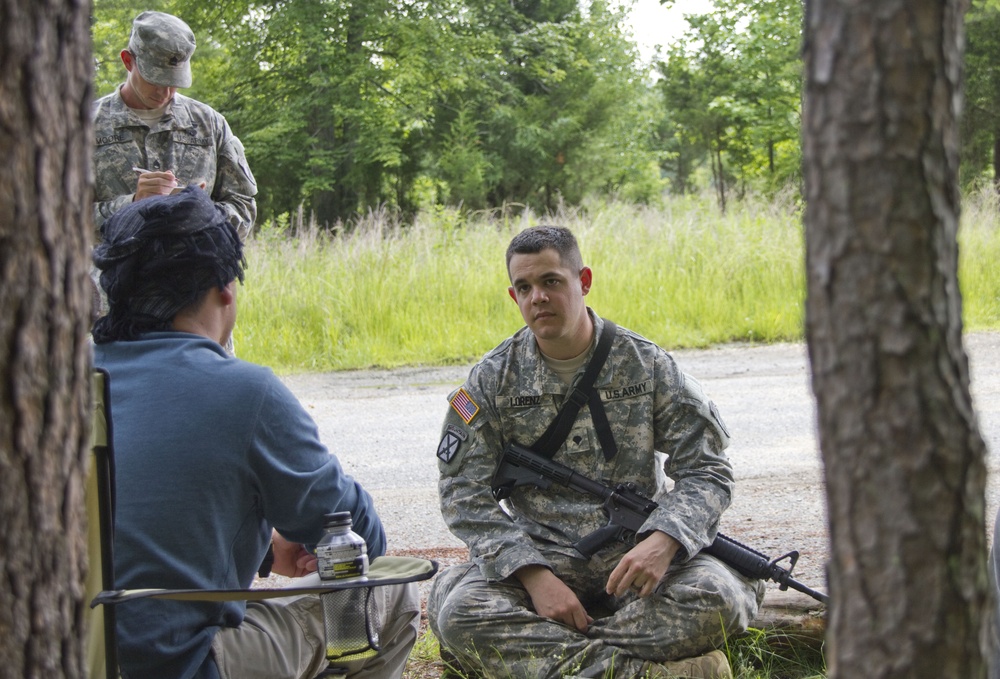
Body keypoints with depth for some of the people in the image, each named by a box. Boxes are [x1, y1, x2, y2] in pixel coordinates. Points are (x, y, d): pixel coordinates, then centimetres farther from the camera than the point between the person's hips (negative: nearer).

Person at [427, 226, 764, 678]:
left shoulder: (647, 365, 2)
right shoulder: (492, 381, 2)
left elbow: (705, 471, 1)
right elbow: (466, 494, -2)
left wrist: (662, 541, -21)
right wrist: (534, 576, -18)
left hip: (631, 558, 0)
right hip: (535, 558, 0)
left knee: (721, 598, -30)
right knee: (456, 609, -31)